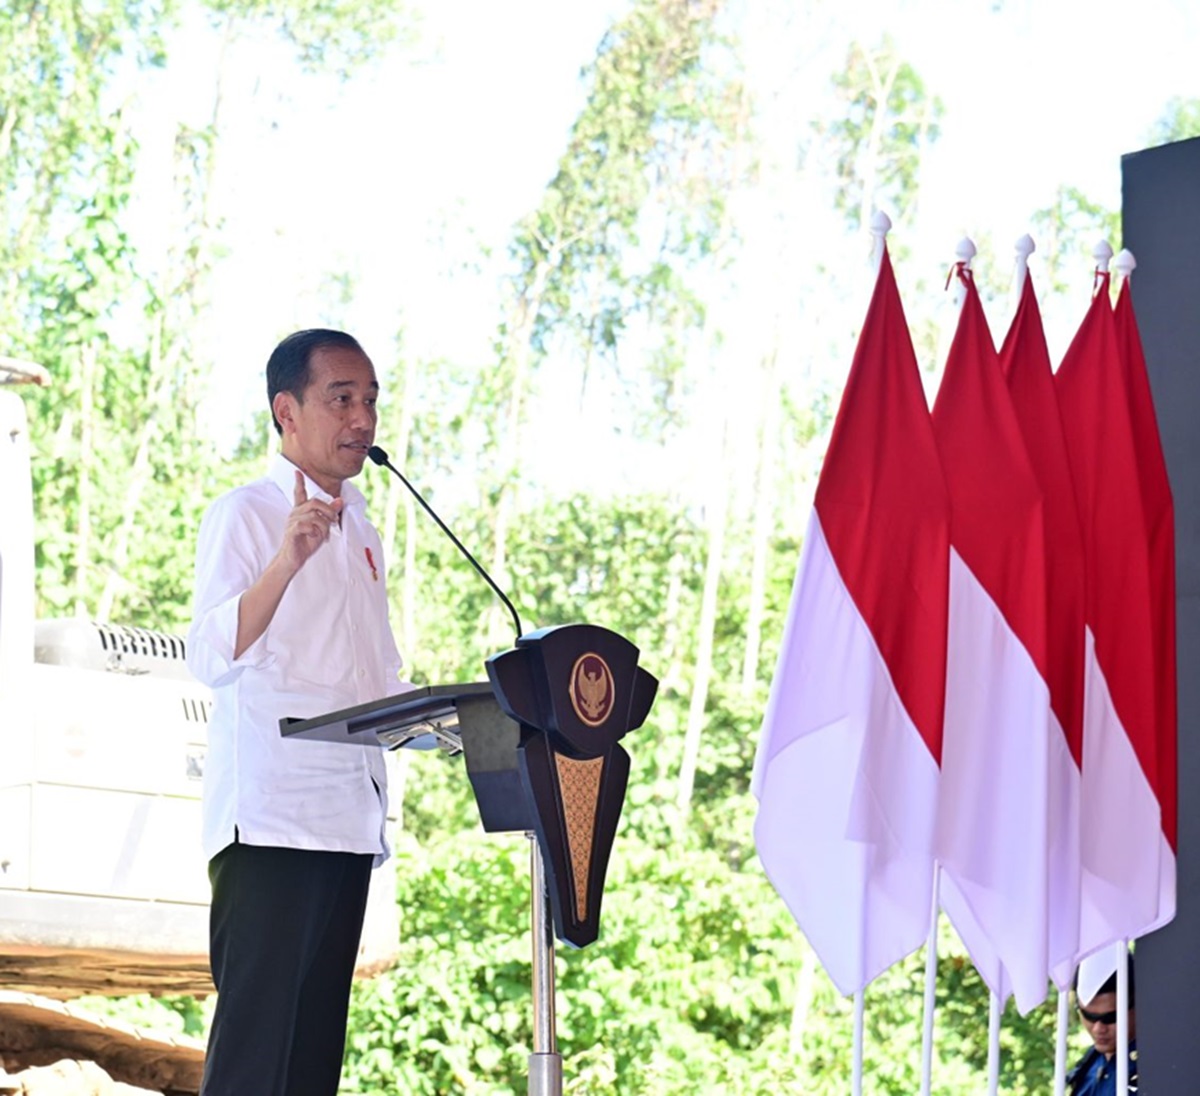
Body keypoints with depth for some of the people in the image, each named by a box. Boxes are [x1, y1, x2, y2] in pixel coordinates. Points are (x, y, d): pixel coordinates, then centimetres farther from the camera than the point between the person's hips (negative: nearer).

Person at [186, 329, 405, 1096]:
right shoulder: (244, 516, -3)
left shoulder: (360, 530, 20)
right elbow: (213, 658, -18)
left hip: (348, 817, 8)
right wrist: (287, 561, -31)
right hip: (269, 821, -8)